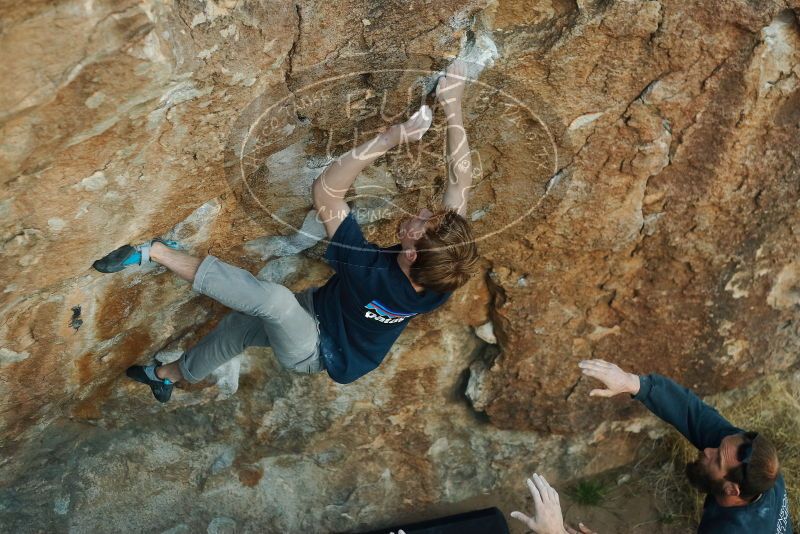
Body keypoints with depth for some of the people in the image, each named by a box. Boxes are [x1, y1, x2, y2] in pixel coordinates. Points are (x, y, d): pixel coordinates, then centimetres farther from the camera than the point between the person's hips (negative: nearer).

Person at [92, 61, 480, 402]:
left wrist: (390, 138, -48)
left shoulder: (369, 272, -42)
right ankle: (172, 375, 43)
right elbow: (460, 183, -18)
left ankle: (156, 252, -28)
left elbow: (325, 191, -44)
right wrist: (452, 107, -19)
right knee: (238, 324, 19)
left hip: (314, 350, -7)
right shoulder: (441, 279, -26)